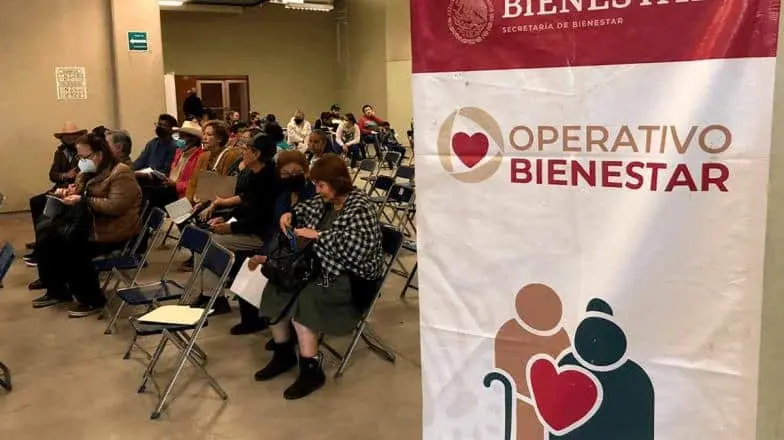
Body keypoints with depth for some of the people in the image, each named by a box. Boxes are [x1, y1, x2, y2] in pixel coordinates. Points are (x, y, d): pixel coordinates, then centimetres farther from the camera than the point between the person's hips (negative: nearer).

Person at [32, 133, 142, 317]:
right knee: (51, 240, -6)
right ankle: (57, 290, 11)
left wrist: (83, 200, -27)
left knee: (74, 250, -26)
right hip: (89, 227, 9)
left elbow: (115, 206, -25)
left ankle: (93, 301, -10)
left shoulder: (121, 173, -14)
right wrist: (66, 192, 2)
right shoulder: (88, 172, 14)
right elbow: (79, 193, 26)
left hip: (114, 233, -9)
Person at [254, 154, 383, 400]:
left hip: (353, 278, -9)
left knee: (304, 299, -29)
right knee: (277, 287, -4)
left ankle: (311, 370, -17)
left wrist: (317, 235, -29)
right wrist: (290, 215, 3)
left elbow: (359, 245, -32)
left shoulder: (360, 207, -17)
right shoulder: (325, 202, 7)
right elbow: (303, 209, 27)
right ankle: (283, 353, 10)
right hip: (323, 266, 9)